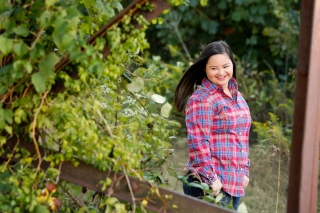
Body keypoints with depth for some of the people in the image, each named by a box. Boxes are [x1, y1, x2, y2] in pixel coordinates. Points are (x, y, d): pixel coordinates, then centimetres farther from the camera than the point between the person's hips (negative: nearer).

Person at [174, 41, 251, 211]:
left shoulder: (237, 96, 14)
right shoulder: (201, 99, -11)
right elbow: (198, 143, -17)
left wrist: (245, 171, 16)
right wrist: (211, 178, -20)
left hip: (235, 182, 8)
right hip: (210, 183, -8)